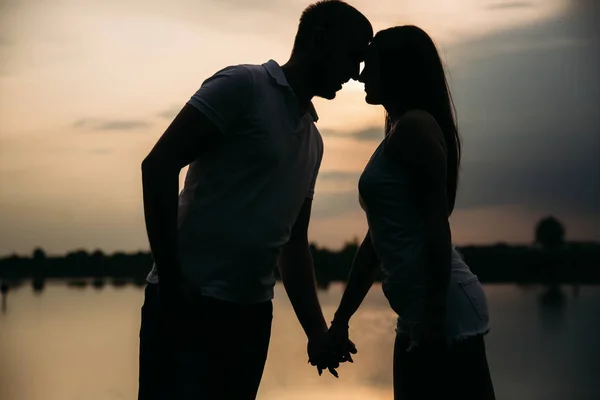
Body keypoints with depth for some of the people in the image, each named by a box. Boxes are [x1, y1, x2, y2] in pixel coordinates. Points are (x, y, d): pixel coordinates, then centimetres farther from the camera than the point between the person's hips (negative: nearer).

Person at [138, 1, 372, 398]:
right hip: (188, 305, -7)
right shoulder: (244, 85, -6)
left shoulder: (313, 141, 16)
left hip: (252, 311, 7)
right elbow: (158, 167, -14)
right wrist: (171, 286, -15)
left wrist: (317, 332, 12)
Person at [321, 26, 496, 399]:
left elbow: (437, 225, -15)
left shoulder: (415, 126, -6)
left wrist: (434, 316, -20)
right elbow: (378, 239, 22)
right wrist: (341, 321, 22)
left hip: (443, 311, -10)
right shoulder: (397, 134, 22)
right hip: (419, 315, 10)